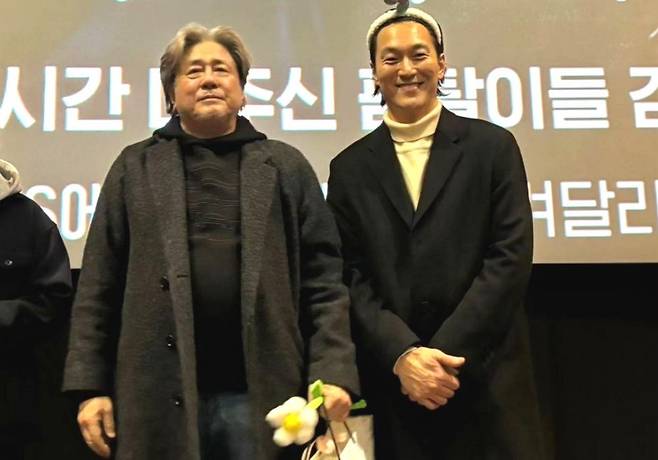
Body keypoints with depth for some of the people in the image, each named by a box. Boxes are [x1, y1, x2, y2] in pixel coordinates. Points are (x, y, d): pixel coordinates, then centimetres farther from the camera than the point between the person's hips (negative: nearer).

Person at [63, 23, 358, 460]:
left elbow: (324, 280, 4)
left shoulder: (286, 166, 9)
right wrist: (91, 386, 0)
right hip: (161, 397, 1)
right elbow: (99, 286, 7)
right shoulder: (135, 168, 10)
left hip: (263, 393, 0)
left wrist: (332, 373, -6)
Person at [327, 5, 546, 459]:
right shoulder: (350, 167, 7)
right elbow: (351, 276, 1)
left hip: (486, 376, -1)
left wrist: (444, 354, -11)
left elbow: (510, 257, -5)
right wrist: (403, 355, -13)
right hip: (394, 380, 1)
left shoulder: (492, 146, 2)